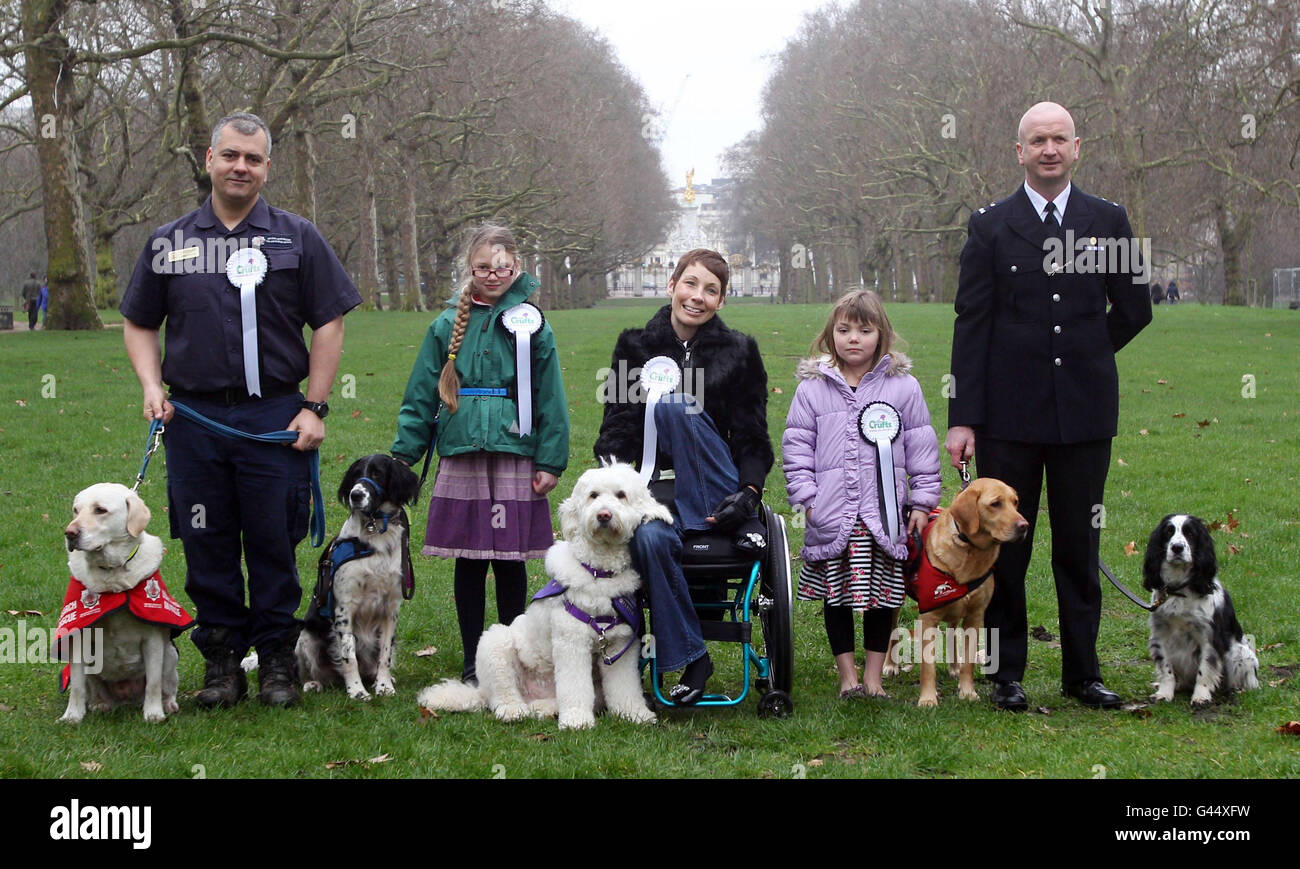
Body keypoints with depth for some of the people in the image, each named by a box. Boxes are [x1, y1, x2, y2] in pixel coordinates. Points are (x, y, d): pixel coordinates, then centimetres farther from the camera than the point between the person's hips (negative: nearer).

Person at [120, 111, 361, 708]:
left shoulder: (298, 239, 4)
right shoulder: (168, 243, 9)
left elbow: (329, 324, 3)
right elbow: (139, 324, 16)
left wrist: (315, 407, -3)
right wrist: (152, 386, -1)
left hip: (276, 420, -2)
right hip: (193, 419, 2)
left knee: (274, 544, 3)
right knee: (206, 547, 6)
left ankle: (276, 660, 15)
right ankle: (221, 659, 16)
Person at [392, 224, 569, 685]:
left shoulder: (532, 325, 3)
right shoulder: (448, 326, 7)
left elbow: (550, 400, 3)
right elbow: (421, 396, 10)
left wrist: (550, 461, -1)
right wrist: (404, 454, 5)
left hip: (515, 457, -1)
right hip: (461, 457, 1)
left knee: (511, 561, 3)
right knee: (469, 561, 5)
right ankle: (472, 662, 15)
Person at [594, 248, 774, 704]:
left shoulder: (738, 351, 8)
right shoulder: (636, 346, 10)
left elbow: (752, 436, 6)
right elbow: (616, 426, 6)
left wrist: (748, 492, -14)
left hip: (713, 491, -1)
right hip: (653, 483, 1)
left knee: (674, 404, -28)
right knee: (649, 538, -36)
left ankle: (739, 528, -25)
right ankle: (690, 658, -25)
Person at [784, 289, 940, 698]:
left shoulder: (903, 387, 4)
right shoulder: (812, 388, 4)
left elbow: (921, 446, 6)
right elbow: (796, 445, 6)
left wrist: (922, 500, 3)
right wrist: (806, 496, -3)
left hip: (885, 515, 0)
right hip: (830, 517, 0)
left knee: (883, 597, 4)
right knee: (836, 596, 5)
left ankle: (873, 675, 16)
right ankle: (847, 675, 16)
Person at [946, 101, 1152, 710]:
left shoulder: (1109, 221, 7)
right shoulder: (990, 226, 3)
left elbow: (1134, 310, 15)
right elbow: (971, 324, -1)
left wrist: (1082, 357, 13)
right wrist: (962, 417, -6)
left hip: (1085, 411, 1)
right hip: (1010, 413, -1)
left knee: (1079, 547, 8)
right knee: (1004, 549, 3)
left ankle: (1081, 671, 17)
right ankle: (1006, 674, 13)